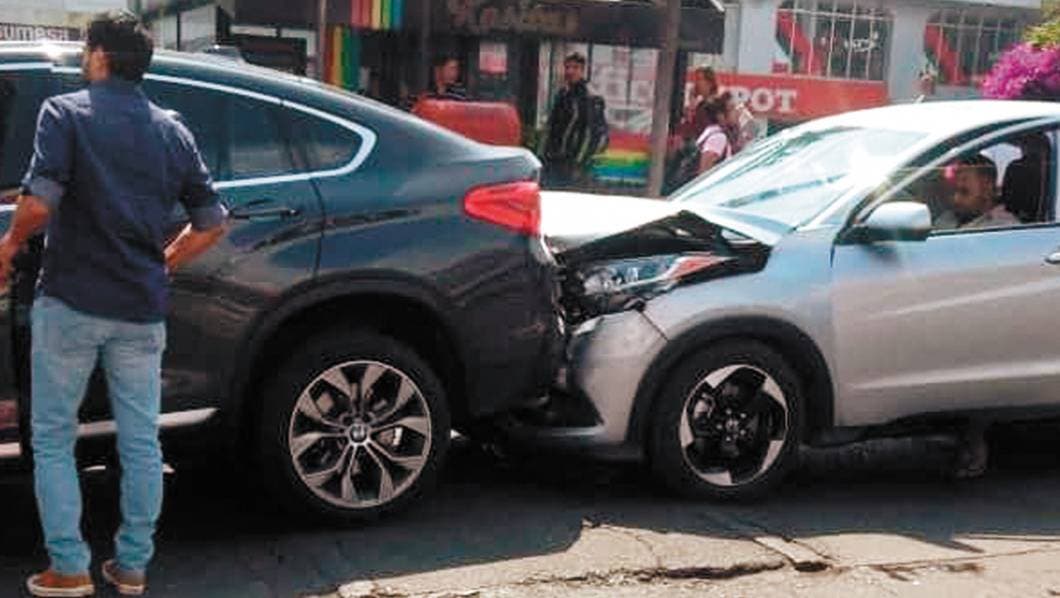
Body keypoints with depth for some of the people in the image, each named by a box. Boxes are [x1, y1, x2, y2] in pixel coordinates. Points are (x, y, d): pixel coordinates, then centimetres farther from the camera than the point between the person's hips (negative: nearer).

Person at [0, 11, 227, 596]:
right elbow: (211, 222, 8)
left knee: (52, 438, 9)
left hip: (70, 302, -4)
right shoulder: (171, 130, 8)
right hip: (143, 310, 4)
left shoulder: (65, 112, -6)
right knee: (141, 442, 11)